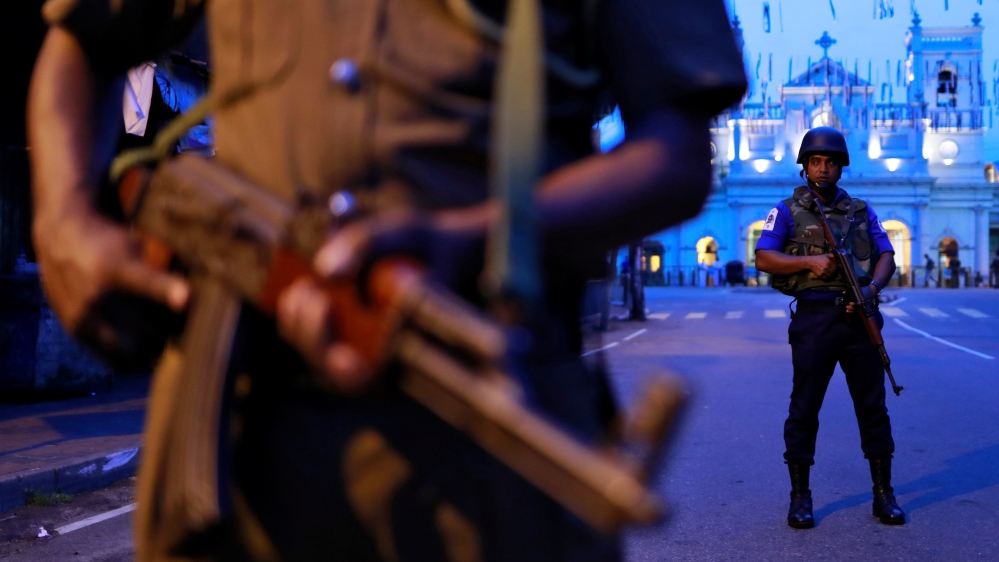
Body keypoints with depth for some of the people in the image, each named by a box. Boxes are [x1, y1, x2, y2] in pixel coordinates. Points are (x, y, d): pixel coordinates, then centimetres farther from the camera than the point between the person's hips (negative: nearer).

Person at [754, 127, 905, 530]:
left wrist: (871, 288, -10)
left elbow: (886, 256, 9)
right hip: (813, 319, -3)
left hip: (859, 318, 3)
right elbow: (763, 258, -4)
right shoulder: (788, 211, 6)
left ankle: (884, 494, 17)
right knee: (804, 408, 0)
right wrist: (810, 261, -16)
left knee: (873, 406, 6)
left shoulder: (861, 211, 15)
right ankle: (800, 497, 9)